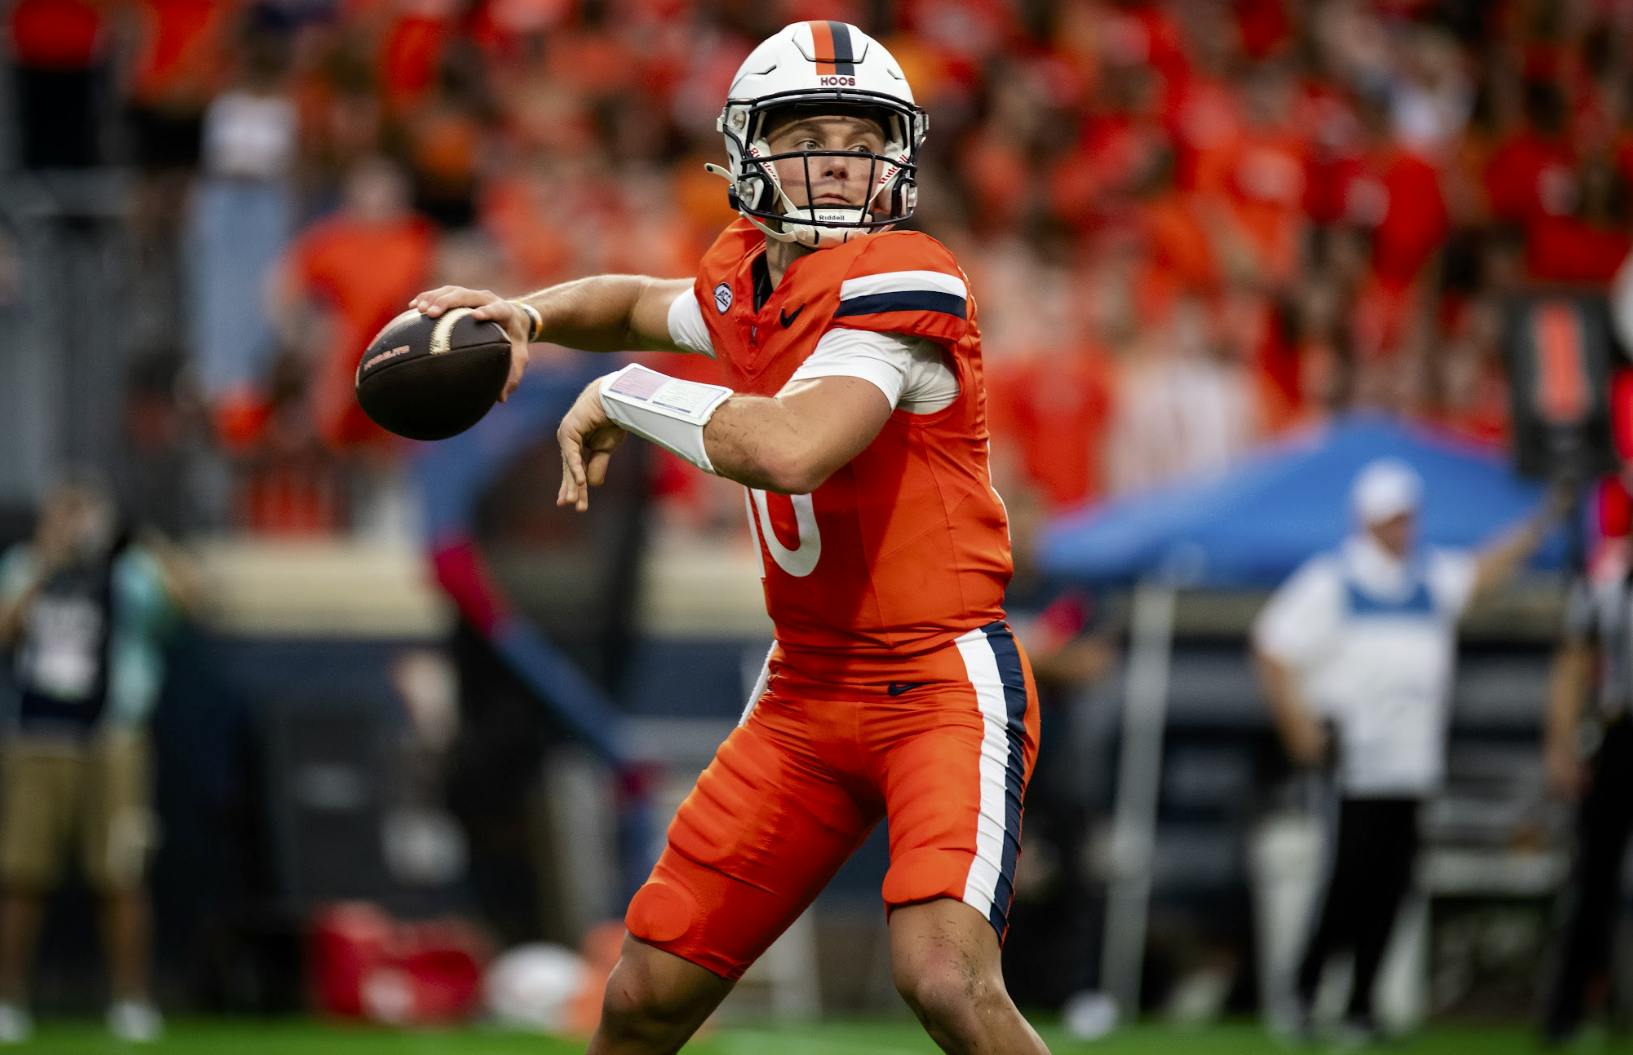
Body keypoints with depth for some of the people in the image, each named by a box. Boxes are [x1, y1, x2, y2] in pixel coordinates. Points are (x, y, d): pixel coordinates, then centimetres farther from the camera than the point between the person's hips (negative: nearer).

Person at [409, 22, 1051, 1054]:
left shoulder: (900, 279, -17)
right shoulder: (747, 276, 6)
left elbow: (793, 450, -33)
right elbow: (646, 306, 31)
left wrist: (622, 397, -17)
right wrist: (525, 316, 10)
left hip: (941, 687, -7)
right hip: (808, 691, 7)